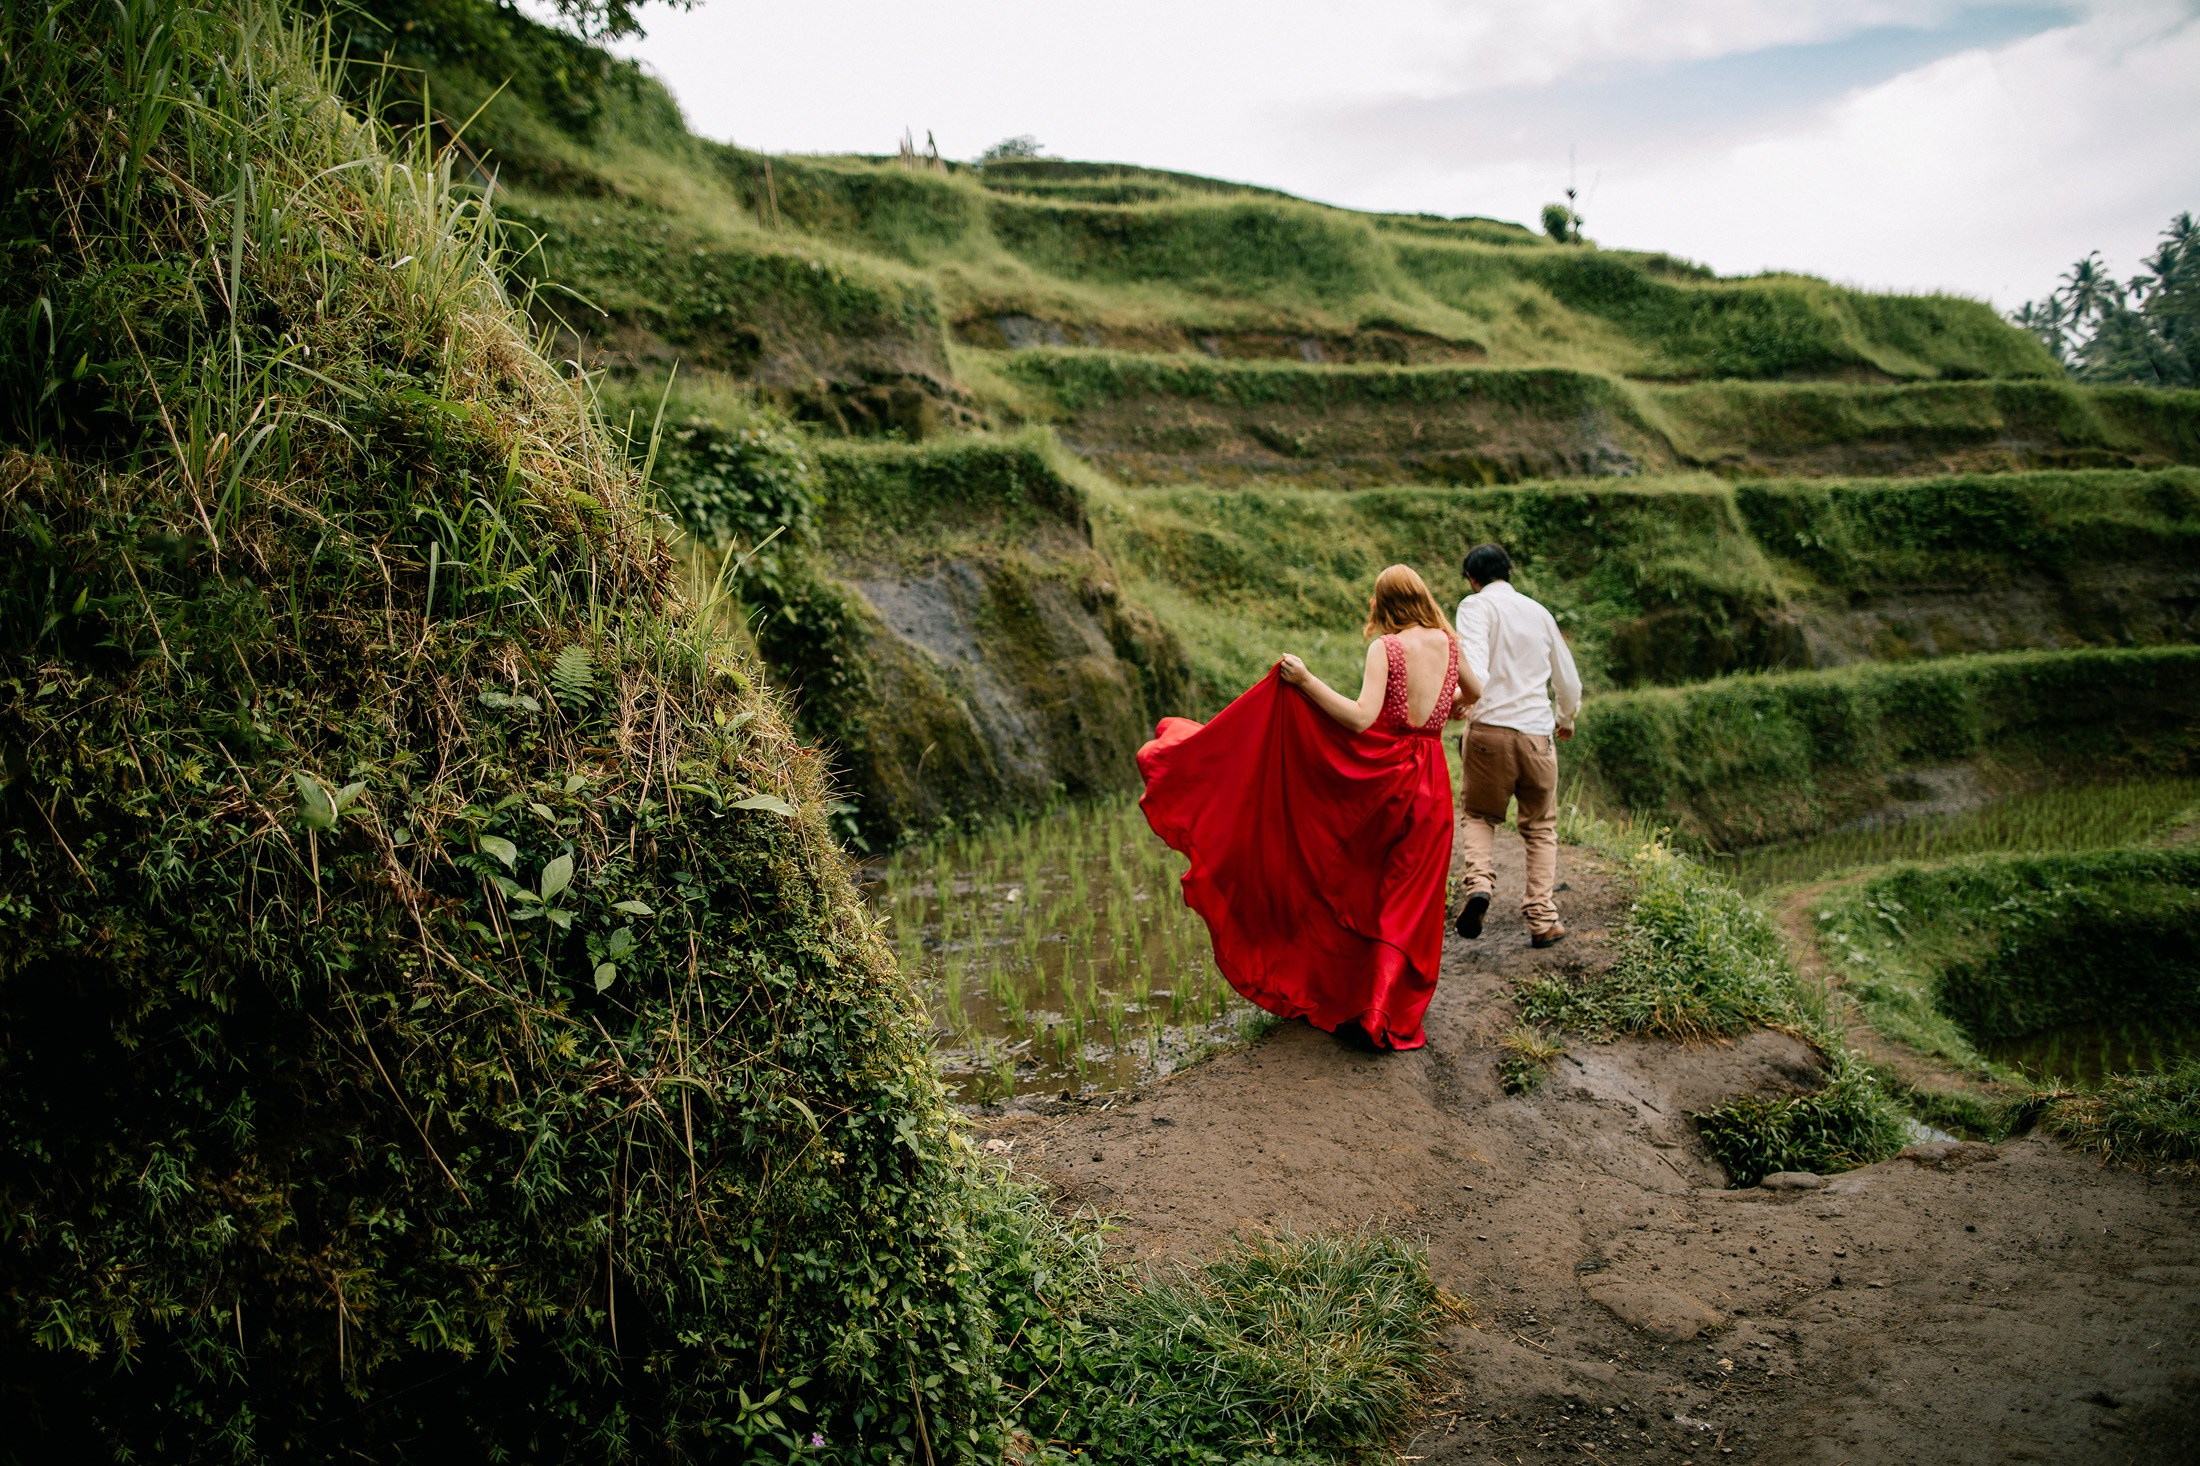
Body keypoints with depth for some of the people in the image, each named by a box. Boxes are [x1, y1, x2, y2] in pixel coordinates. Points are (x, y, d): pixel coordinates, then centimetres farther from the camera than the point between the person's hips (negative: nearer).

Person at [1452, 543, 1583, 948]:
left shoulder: (1476, 605, 2)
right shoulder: (1539, 612, 17)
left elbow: (1475, 666, -18)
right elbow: (1568, 681, 26)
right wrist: (1567, 719, 42)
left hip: (1489, 728, -3)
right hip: (1537, 732, 3)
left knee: (1480, 815, 16)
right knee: (1541, 827, 16)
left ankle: (1478, 882, -11)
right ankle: (1542, 920, 9)